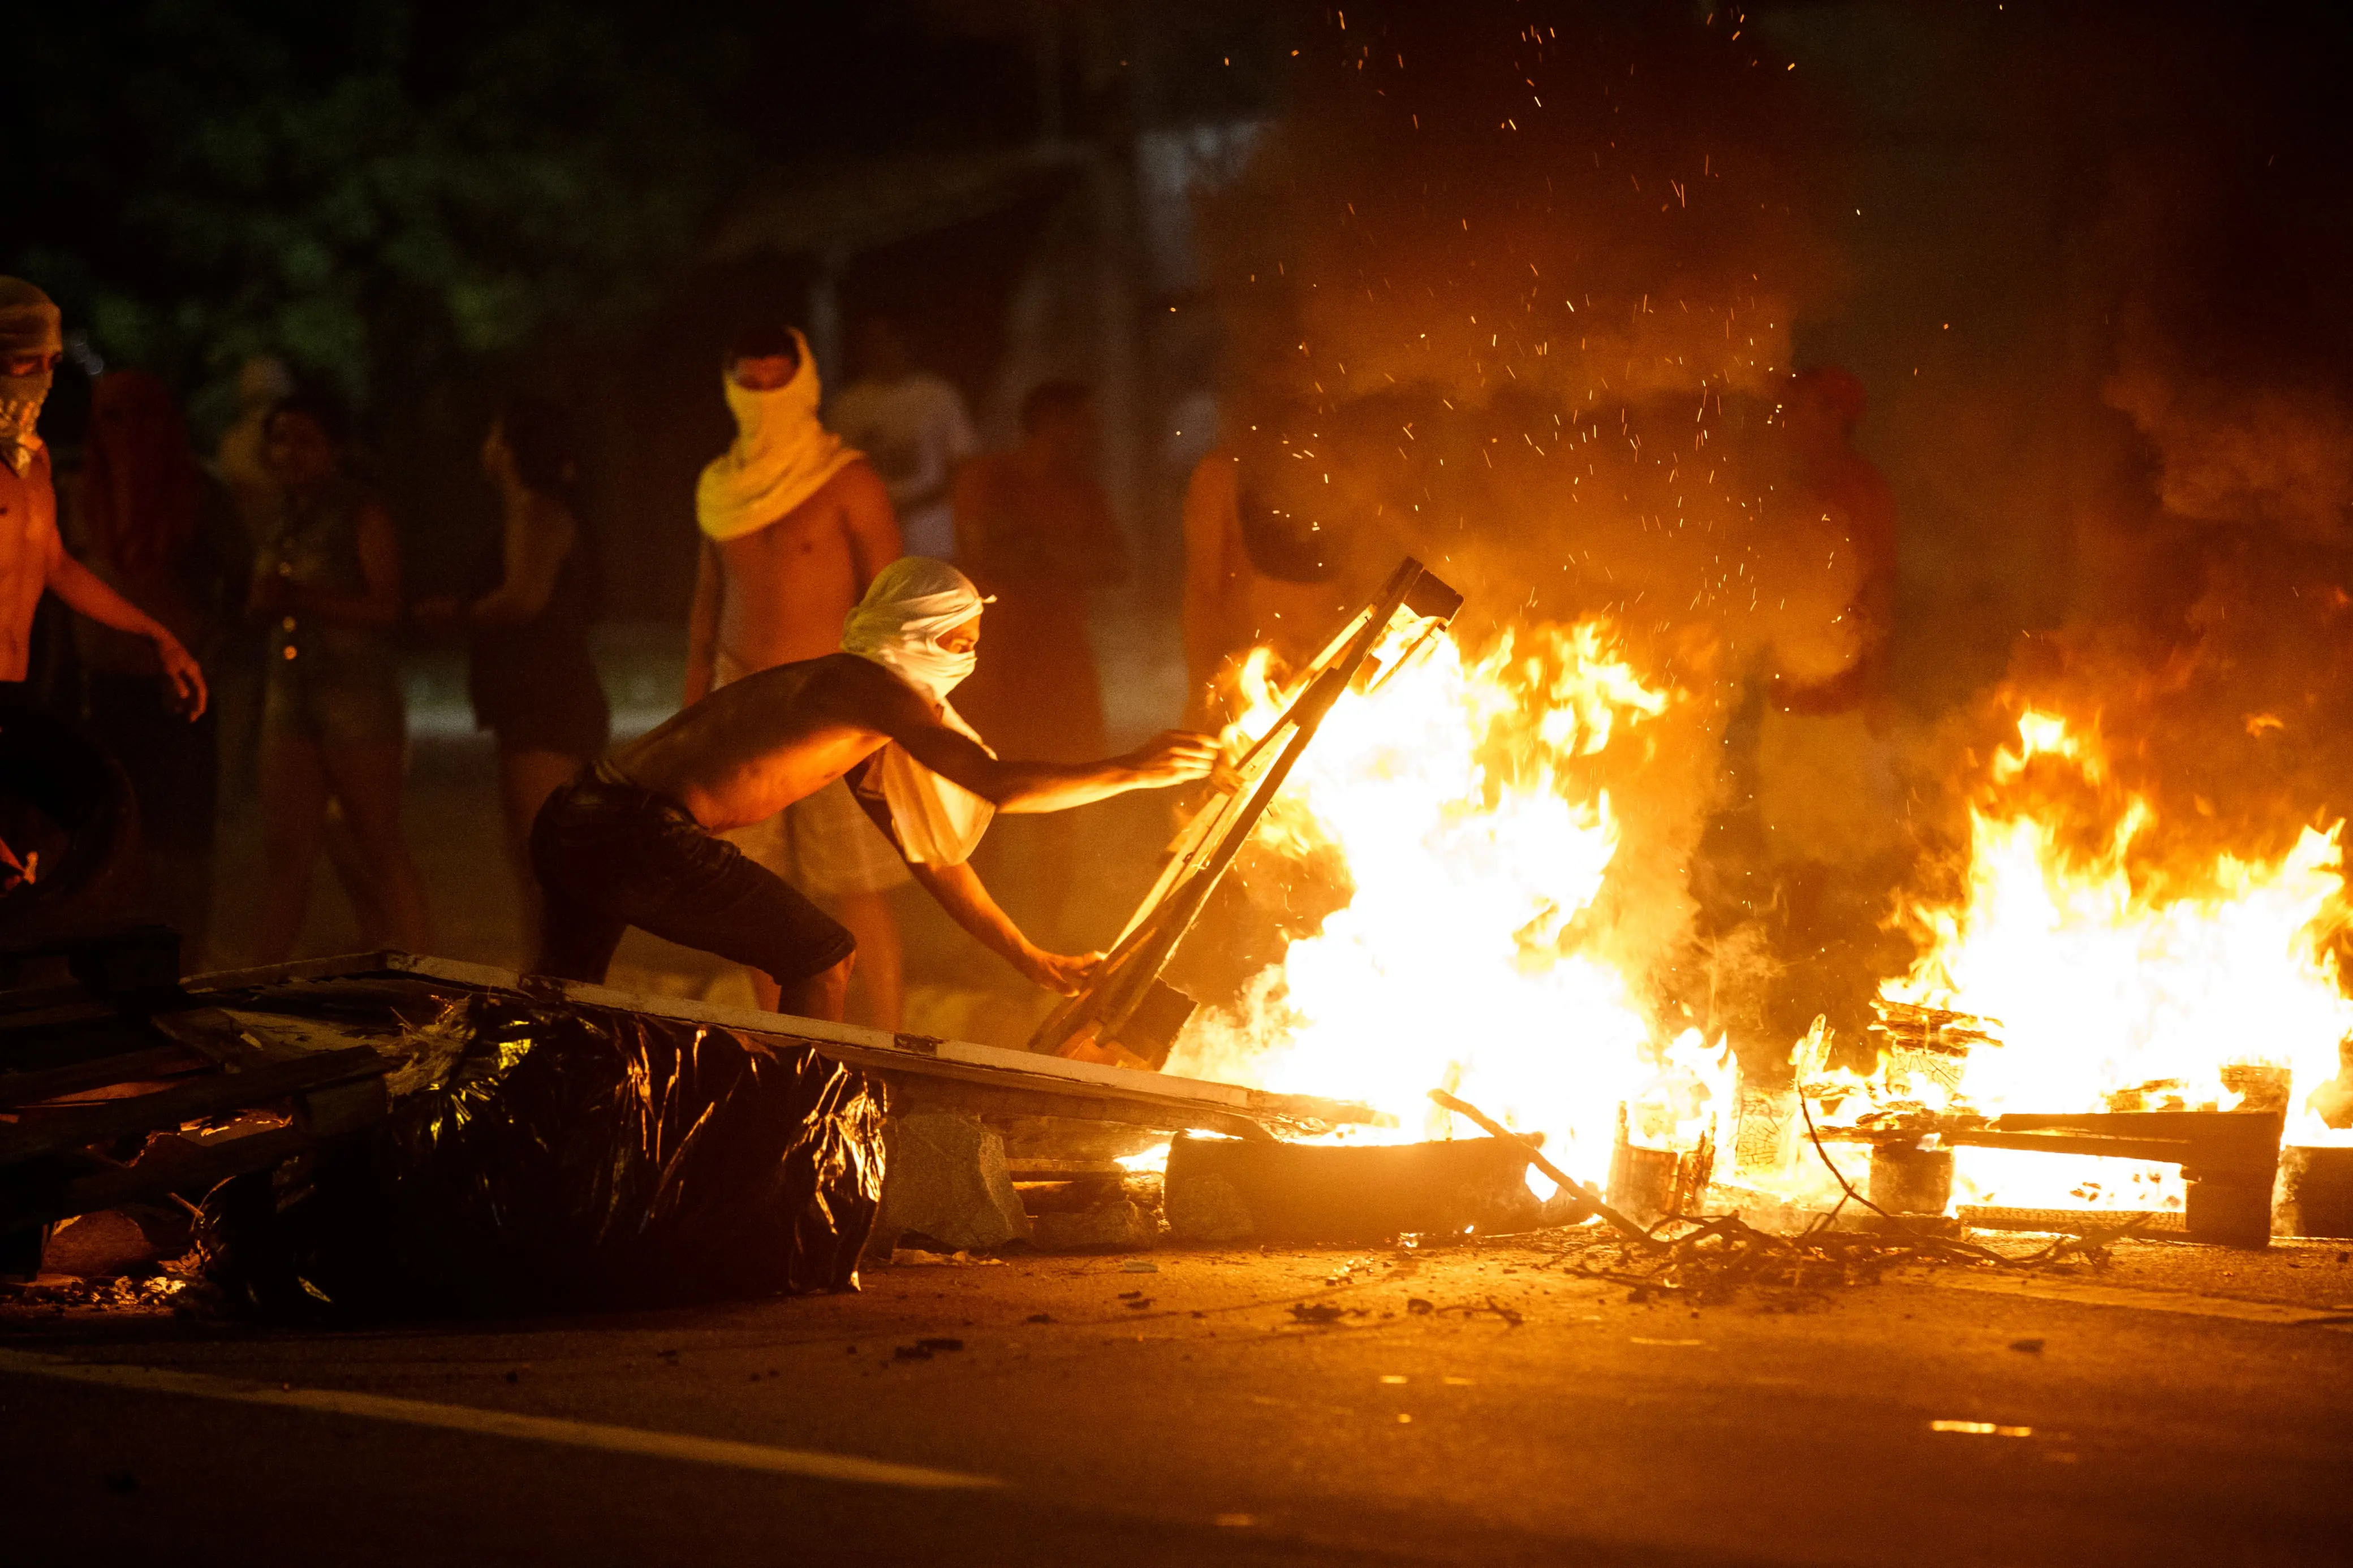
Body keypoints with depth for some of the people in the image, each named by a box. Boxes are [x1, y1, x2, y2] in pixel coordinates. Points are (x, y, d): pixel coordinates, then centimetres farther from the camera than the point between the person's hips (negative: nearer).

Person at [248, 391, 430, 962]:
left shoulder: (362, 515, -7)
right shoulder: (283, 516, 14)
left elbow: (385, 608, -14)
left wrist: (300, 599, -21)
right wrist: (266, 601, -1)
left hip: (358, 694, -6)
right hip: (290, 691, 6)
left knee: (379, 848, -4)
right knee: (285, 849, 4)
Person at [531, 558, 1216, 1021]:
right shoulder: (872, 688, -5)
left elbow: (930, 855, 30)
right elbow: (997, 786, -15)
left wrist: (1032, 960, 32)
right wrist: (1129, 772, -8)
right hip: (643, 835, -9)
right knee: (821, 958, 1)